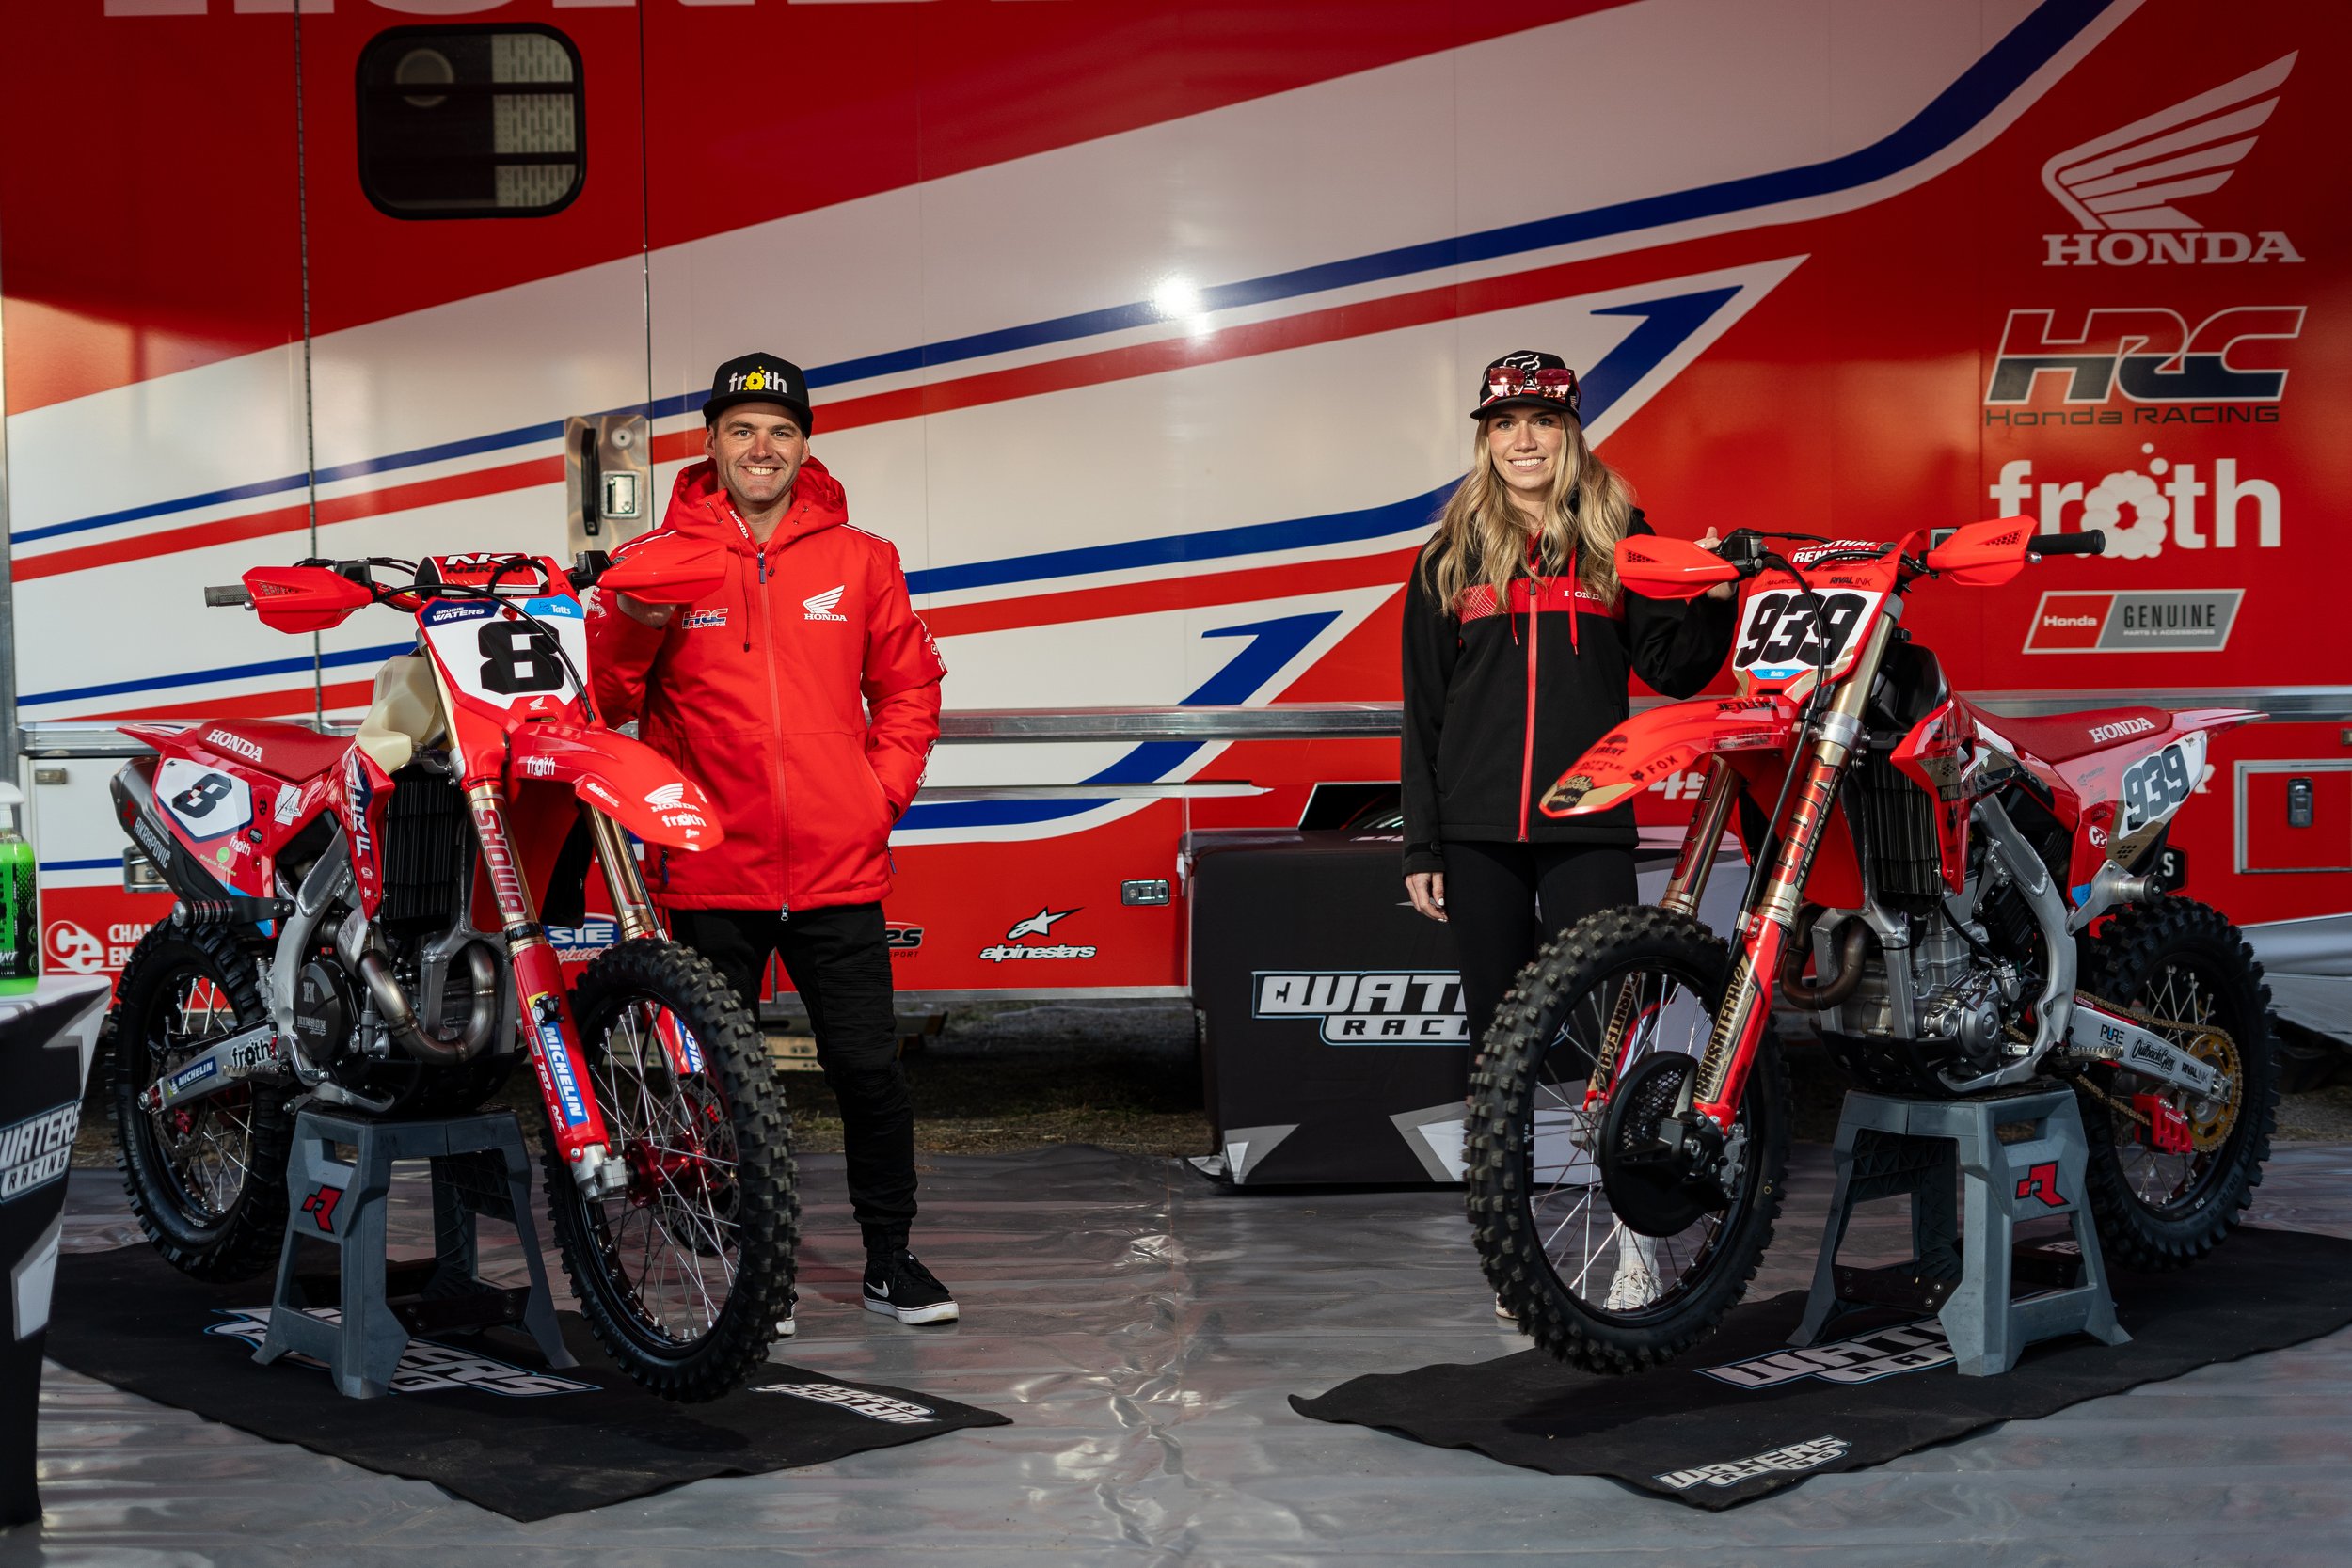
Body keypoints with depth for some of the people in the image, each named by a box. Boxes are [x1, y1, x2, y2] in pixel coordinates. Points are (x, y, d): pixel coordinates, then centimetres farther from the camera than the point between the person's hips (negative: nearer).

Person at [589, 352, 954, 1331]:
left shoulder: (860, 559, 8)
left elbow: (908, 686, 14)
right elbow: (606, 702, 1)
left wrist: (883, 790, 3)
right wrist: (632, 624, -16)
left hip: (839, 871, 1)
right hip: (712, 874, 0)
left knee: (868, 1068, 4)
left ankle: (890, 1258, 19)